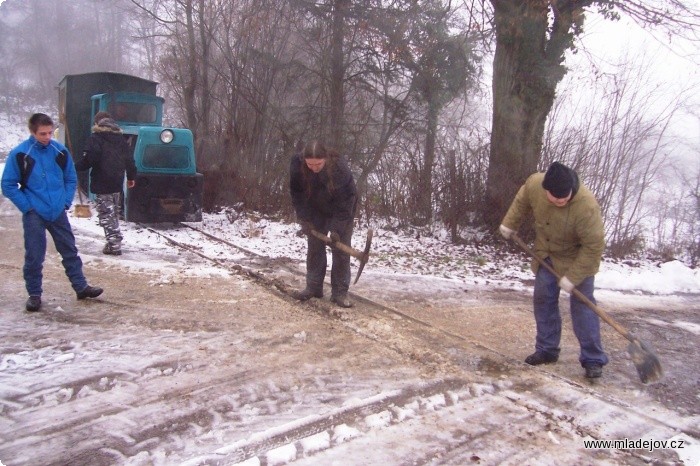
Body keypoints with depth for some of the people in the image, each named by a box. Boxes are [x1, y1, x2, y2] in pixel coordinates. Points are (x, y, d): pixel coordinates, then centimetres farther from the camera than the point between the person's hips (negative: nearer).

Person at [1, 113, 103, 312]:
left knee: (70, 250, 11)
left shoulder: (60, 151, 0)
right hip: (34, 214, -3)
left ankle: (81, 287, 21)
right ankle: (34, 294, 16)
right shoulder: (19, 154, -9)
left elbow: (71, 179, 11)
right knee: (34, 256, 3)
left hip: (58, 212, 3)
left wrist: (66, 202, 1)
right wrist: (27, 206, -9)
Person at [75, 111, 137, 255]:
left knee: (106, 214, -4)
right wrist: (131, 177, 24)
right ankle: (115, 242, 23)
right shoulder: (120, 138, 13)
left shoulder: (95, 138, -7)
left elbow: (89, 158, -18)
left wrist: (74, 168, -7)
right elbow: (129, 159, 14)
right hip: (117, 183, 7)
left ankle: (114, 245, -8)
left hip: (102, 184, -7)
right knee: (114, 213, 18)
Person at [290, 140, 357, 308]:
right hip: (316, 211, 3)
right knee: (314, 248, 5)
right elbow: (297, 193, -12)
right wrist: (305, 218, -16)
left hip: (341, 211, -3)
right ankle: (313, 287, 15)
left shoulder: (340, 167, -36)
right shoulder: (297, 164, -26)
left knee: (341, 251, -5)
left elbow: (346, 199, -29)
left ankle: (339, 292, 0)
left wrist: (337, 227, -32)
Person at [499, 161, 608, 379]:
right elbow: (521, 201, 2)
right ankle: (546, 350, 19)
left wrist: (573, 277, -27)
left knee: (582, 305, -7)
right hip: (546, 255, 5)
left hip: (577, 258, -5)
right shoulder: (534, 183, -24)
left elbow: (594, 246, -29)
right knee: (543, 300, 7)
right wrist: (509, 224, 8)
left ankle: (593, 360, 1)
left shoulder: (586, 206, -37)